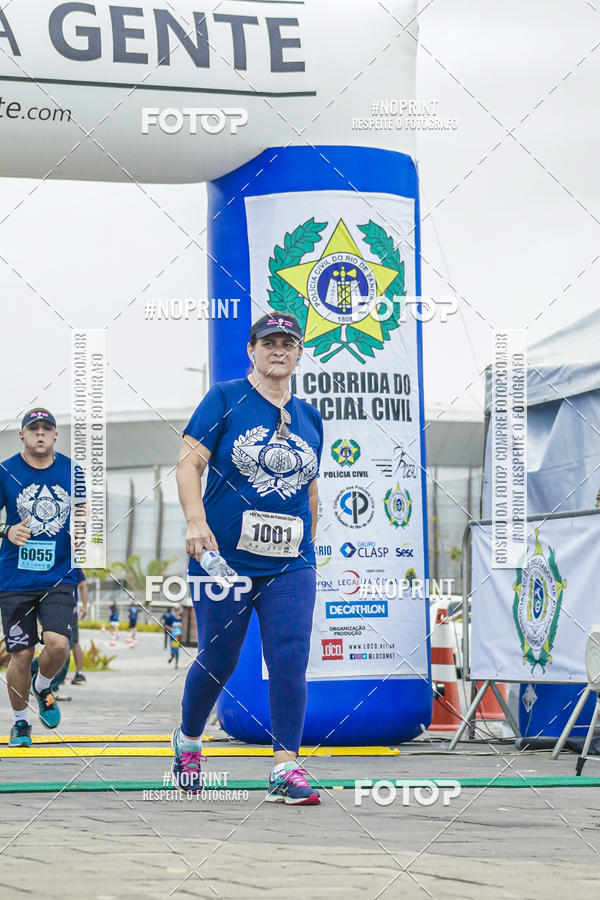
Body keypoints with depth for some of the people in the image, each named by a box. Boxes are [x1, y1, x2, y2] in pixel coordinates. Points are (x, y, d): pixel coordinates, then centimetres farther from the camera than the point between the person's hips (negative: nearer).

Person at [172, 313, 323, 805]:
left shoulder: (310, 417, 12)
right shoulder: (225, 398, -1)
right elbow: (190, 461, -7)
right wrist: (197, 521, -21)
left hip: (290, 565, 3)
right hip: (224, 558, -3)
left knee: (290, 661, -10)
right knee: (218, 660, 6)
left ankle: (286, 770, -7)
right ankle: (188, 740, 33)